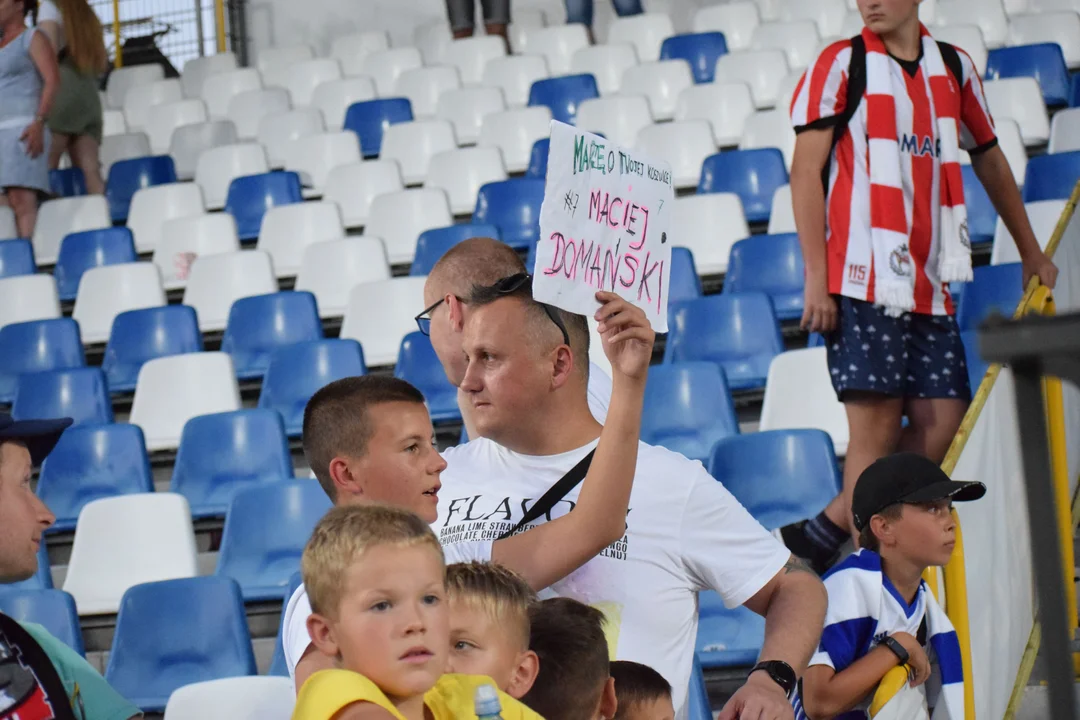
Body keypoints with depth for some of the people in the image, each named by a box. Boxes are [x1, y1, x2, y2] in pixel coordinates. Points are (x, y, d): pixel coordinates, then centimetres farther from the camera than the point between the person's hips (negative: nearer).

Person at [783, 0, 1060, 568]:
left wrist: (1030, 253, 31)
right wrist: (816, 279, -12)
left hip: (929, 284, 6)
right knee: (877, 420, -9)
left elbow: (989, 160, 26)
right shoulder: (840, 65, -2)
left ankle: (824, 535, 8)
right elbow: (806, 172, -5)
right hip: (861, 282, -6)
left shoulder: (954, 68, 13)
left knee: (942, 417, -1)